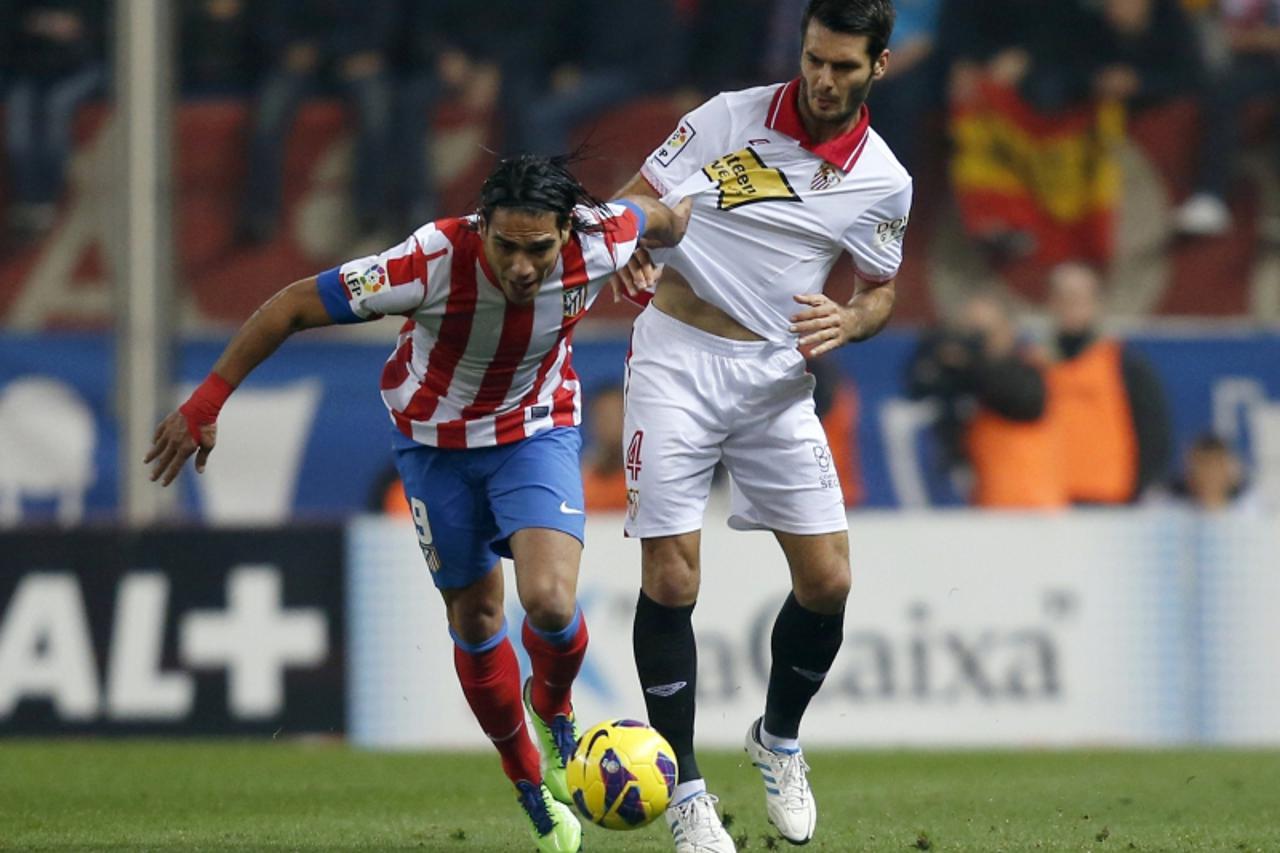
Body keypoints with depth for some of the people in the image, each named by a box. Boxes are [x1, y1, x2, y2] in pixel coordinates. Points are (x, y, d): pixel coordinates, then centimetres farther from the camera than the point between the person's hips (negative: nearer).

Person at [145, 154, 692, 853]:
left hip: (537, 432, 1)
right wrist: (205, 405, -24)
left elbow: (657, 218, -2)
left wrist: (664, 256, 20)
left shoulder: (598, 240, -29)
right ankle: (532, 786, 30)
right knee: (474, 617, 8)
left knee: (550, 603, -19)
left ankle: (552, 707, 16)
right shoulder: (434, 263, -36)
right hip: (436, 440, -1)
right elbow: (293, 306, -27)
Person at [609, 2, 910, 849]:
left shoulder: (884, 182, 0)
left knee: (827, 579, -1)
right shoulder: (728, 117, -6)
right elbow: (633, 203, 1)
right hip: (676, 359, -2)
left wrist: (846, 322, -10)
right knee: (670, 579, -9)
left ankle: (780, 740, 27)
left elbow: (880, 293, 13)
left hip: (778, 376, 2)